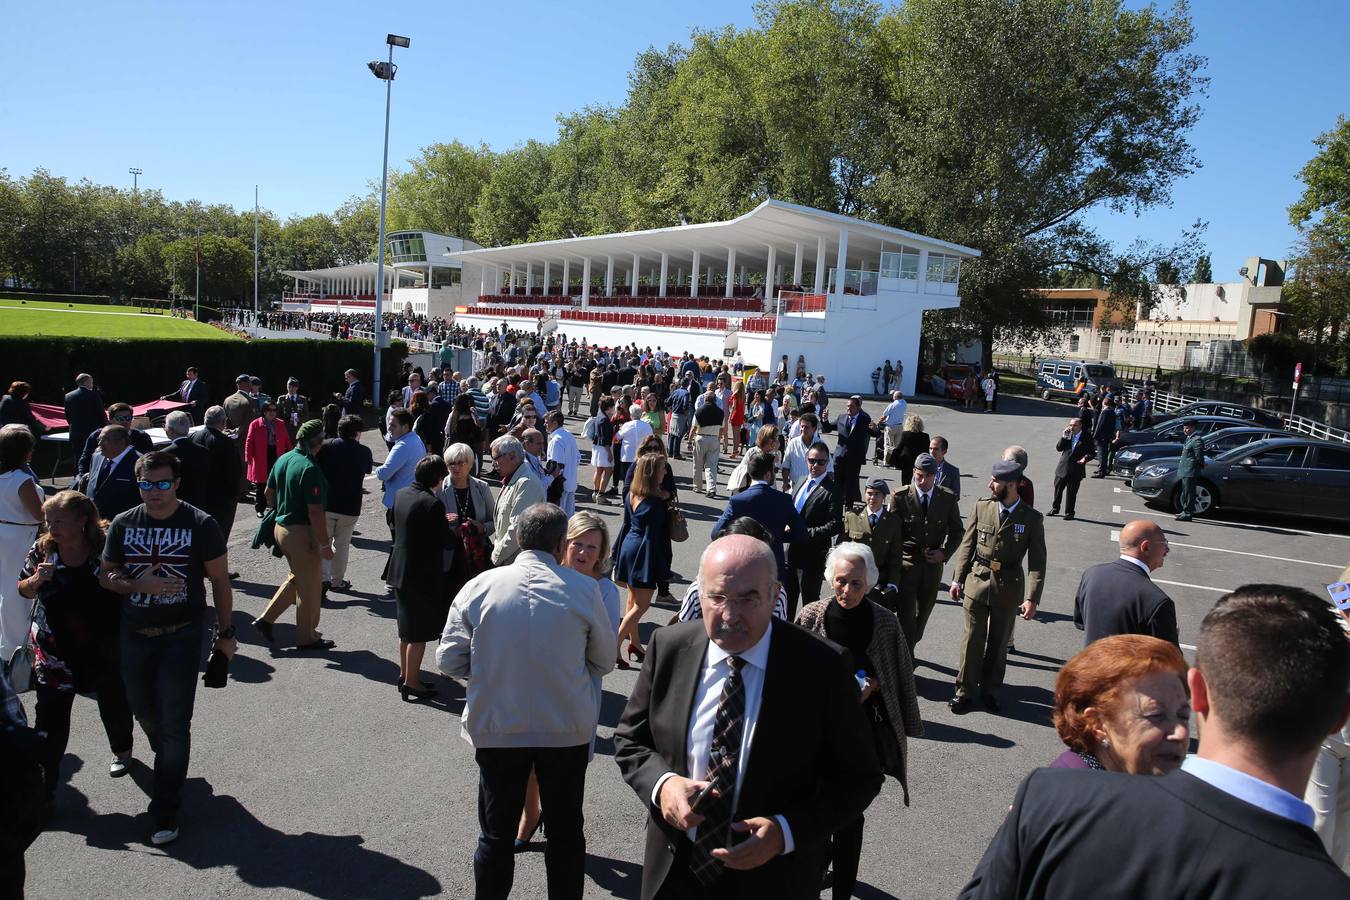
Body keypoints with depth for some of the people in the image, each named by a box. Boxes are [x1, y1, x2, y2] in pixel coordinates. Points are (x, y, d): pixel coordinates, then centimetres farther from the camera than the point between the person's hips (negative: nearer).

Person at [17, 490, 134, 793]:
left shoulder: (106, 548, -14)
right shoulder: (42, 550, -7)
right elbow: (24, 590, 6)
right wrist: (37, 579, -13)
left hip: (103, 646, -1)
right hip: (55, 651, 1)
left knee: (113, 702, 19)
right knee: (50, 719, -1)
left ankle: (122, 749, 46)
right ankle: (42, 787, 12)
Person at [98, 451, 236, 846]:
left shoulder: (200, 525, -8)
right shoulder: (122, 525, 1)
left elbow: (220, 581, -2)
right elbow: (106, 575, 7)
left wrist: (225, 631, 0)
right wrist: (139, 584, -15)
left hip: (182, 635, -4)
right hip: (135, 634, 4)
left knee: (174, 723, -5)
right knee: (144, 711, 19)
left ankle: (165, 809, 7)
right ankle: (170, 762, 49)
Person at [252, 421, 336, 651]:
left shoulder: (283, 460, 4)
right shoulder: (310, 468, -23)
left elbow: (268, 492, 16)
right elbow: (315, 512, -24)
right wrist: (325, 544, -18)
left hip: (281, 527, 9)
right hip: (302, 532, -9)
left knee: (297, 578, 25)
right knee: (310, 585, 7)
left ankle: (266, 619, 23)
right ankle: (307, 638, 19)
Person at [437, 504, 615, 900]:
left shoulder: (480, 586, -10)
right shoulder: (585, 589, -12)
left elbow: (449, 660, -5)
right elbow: (603, 662, -2)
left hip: (496, 729, 1)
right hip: (567, 729, 0)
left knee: (496, 833, 18)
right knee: (566, 833, 18)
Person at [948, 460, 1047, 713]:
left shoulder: (1031, 519, -9)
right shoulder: (982, 506, -3)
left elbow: (1037, 562, -9)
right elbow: (967, 545, 4)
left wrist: (1032, 598, -16)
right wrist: (957, 579, 3)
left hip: (1008, 587, -1)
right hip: (977, 581, 1)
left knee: (999, 642, 13)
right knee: (972, 639, 6)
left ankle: (990, 690, 30)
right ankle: (964, 691, 19)